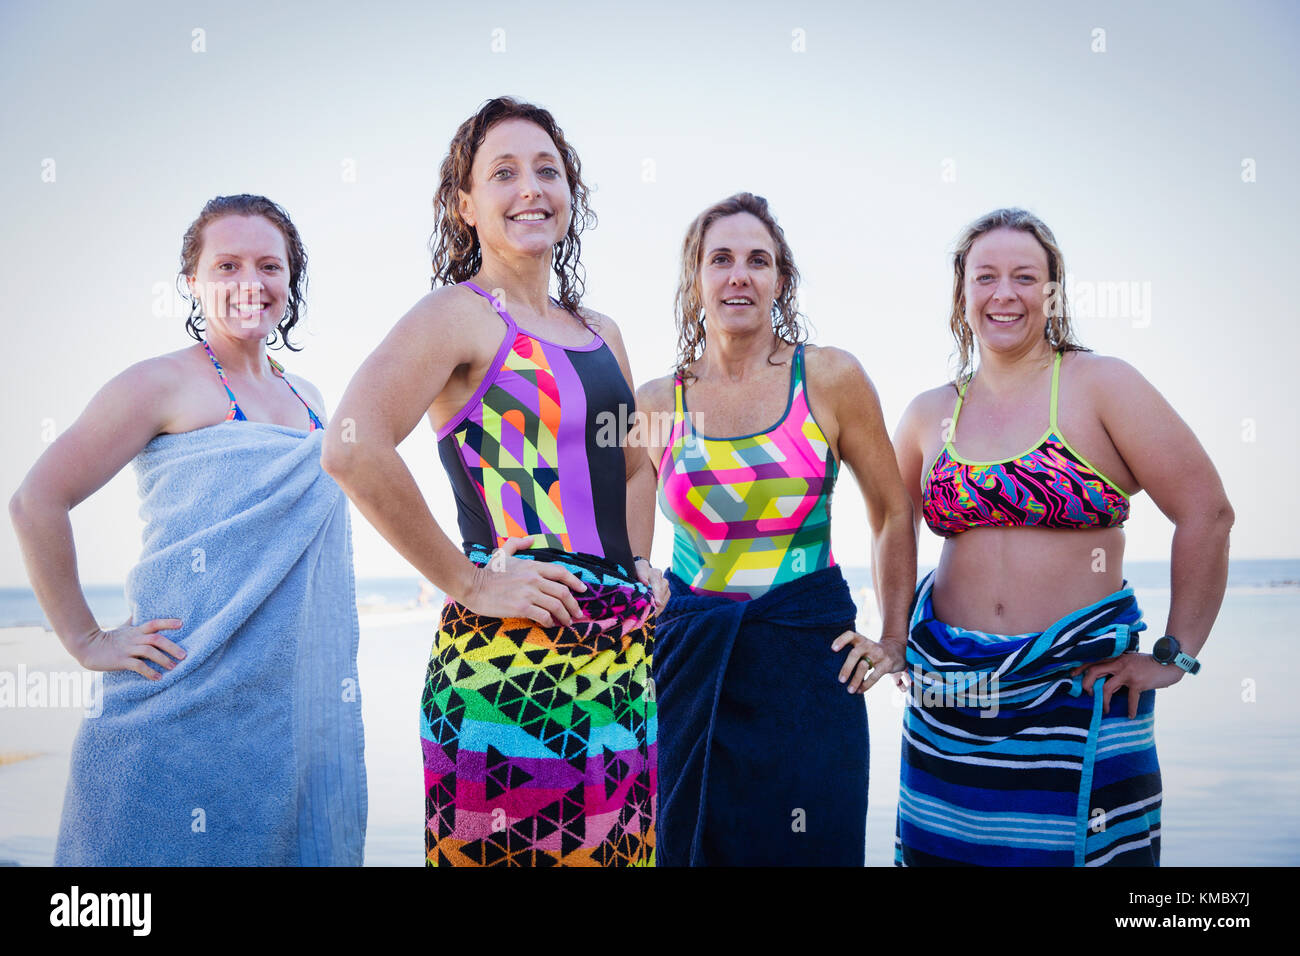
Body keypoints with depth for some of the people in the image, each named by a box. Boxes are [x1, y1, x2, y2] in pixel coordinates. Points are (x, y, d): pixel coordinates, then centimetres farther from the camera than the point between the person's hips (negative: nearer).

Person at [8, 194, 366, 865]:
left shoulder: (309, 400, 13)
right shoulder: (165, 383, -6)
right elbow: (36, 502, -9)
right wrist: (87, 643, -8)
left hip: (302, 706, 6)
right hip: (190, 703, -6)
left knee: (296, 843, 11)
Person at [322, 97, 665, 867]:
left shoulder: (602, 333, 16)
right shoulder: (459, 314, -6)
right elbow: (353, 449, -22)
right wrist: (467, 584, -17)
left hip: (623, 652, 7)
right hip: (511, 660, -7)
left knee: (619, 847, 14)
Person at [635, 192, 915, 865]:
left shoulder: (831, 379, 0)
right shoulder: (658, 402, 3)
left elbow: (892, 513, 9)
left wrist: (893, 639, 6)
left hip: (808, 657, -1)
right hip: (690, 661, 1)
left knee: (809, 847, 3)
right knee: (684, 847, 6)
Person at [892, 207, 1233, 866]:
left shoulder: (1101, 385, -4)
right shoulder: (929, 414, 7)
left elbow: (1206, 512, -6)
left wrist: (1177, 655, -7)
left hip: (1083, 689, -3)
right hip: (948, 701, 3)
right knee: (941, 849, 8)